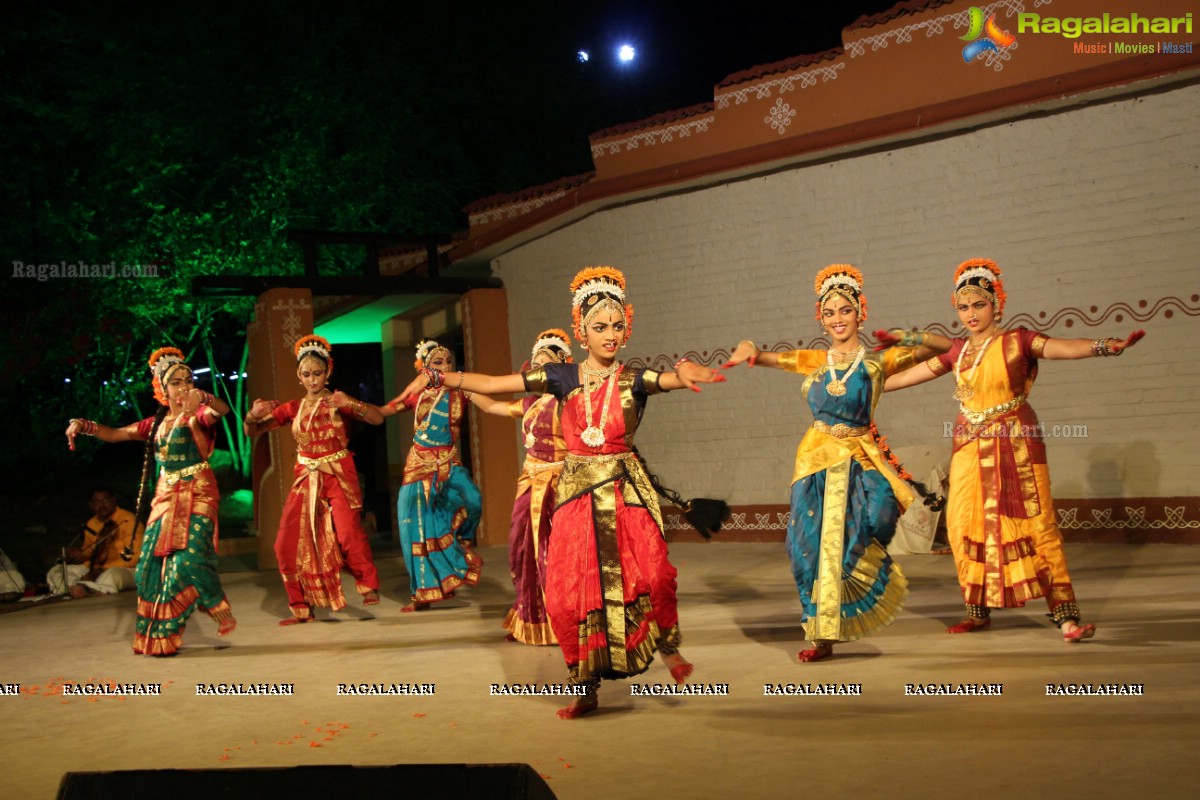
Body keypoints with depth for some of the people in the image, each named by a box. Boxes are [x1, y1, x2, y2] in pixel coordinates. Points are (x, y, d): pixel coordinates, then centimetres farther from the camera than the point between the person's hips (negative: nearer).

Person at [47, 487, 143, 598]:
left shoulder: (128, 520, -10)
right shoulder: (92, 524, 11)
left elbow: (131, 557, -16)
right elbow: (89, 553, 18)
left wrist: (101, 570, -21)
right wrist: (80, 555, -8)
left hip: (125, 571, -7)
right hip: (96, 571, 7)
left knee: (112, 575, -42)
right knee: (56, 572, -6)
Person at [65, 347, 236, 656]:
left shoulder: (199, 415, -2)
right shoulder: (157, 424, 13)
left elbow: (222, 409, -25)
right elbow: (114, 434, 17)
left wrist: (202, 397, -46)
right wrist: (83, 425, 1)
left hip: (197, 494, -6)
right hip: (166, 497, 6)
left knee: (190, 557, -22)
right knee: (153, 562, 3)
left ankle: (223, 614, -5)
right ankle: (158, 637, 13)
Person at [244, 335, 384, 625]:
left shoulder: (339, 402, 0)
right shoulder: (293, 408, 9)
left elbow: (378, 418, -14)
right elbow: (251, 431, 8)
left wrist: (351, 404, -30)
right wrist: (254, 413, -15)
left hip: (339, 475, -4)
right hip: (306, 479, 4)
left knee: (348, 532, -26)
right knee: (288, 544, -1)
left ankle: (368, 585, -5)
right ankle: (302, 608, 14)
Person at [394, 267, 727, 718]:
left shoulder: (633, 379, 0)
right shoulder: (563, 378, 4)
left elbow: (675, 379, -21)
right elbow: (492, 384, 2)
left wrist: (685, 370, -45)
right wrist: (437, 378, -9)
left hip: (626, 493, -2)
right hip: (577, 494, 2)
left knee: (652, 575, -22)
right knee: (568, 593, -1)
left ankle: (668, 647, 7)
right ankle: (586, 691, 15)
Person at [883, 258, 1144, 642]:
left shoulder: (1017, 341, -3)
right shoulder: (958, 350, 12)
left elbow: (1062, 347, -19)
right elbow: (910, 375, 20)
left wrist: (1103, 346, -38)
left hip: (1014, 445, -5)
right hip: (970, 447, 5)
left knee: (1035, 523, -9)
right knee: (965, 525, 3)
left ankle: (1066, 614, -8)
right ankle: (978, 611, 16)